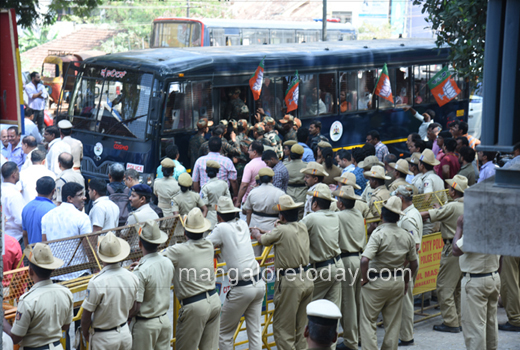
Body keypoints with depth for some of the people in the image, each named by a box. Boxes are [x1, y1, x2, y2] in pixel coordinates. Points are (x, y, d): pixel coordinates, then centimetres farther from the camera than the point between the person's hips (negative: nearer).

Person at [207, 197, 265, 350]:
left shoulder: (222, 228, -8)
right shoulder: (243, 224, 10)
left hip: (241, 289, -6)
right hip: (259, 284, 6)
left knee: (224, 333, 7)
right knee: (255, 332, 11)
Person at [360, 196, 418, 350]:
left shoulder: (378, 234, -17)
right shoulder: (407, 236, 1)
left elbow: (365, 260, -27)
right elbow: (414, 264, 10)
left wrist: (364, 278, -13)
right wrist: (406, 281, 21)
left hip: (377, 282, -5)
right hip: (398, 281, 5)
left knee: (368, 320, 3)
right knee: (393, 323, 14)